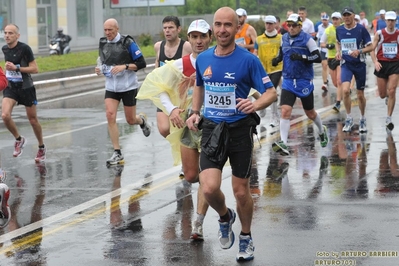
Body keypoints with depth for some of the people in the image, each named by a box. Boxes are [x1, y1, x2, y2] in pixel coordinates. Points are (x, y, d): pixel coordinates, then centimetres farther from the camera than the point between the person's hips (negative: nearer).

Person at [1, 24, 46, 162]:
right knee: (5, 115, -17)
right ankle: (19, 139, 7)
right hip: (10, 87, 4)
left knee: (33, 119, 6)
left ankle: (42, 148, 26)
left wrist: (16, 68, -23)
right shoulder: (4, 49, 3)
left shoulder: (24, 48, -15)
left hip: (26, 87, -4)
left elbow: (35, 68, -15)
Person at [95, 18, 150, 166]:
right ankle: (117, 153, -9)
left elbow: (141, 63, -11)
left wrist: (124, 66, -24)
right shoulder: (103, 43, 4)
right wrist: (100, 69, -2)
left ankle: (142, 120, 45)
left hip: (128, 87, -4)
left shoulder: (127, 42, -11)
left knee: (131, 120, 5)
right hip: (111, 87, 4)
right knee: (110, 115, -15)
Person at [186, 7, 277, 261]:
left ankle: (246, 238, 32)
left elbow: (271, 93, -10)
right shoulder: (203, 58, 3)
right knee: (209, 188, -14)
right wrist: (195, 112, 8)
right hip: (211, 129, 3)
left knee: (241, 191, 7)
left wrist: (256, 105, -30)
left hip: (240, 129, -2)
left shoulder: (248, 60, -11)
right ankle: (225, 217, 21)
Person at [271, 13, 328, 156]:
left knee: (310, 113, 14)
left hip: (304, 82, -3)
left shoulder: (307, 39, -10)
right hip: (288, 81, 3)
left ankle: (322, 131, 45)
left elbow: (318, 57, -14)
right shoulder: (284, 38, 5)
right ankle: (283, 144, -20)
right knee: (285, 110, -14)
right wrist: (277, 58, 1)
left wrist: (302, 57, -27)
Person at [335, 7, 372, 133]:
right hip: (346, 64, 1)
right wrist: (338, 51, 2)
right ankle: (349, 119, -5)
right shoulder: (339, 29, 2)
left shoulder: (361, 29, -9)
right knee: (345, 90, -20)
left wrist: (359, 51, -22)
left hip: (359, 64, -1)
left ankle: (362, 120, 28)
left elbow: (371, 47, -5)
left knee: (360, 95, 7)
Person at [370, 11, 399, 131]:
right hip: (382, 64, 1)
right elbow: (372, 49, -1)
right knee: (382, 95, 7)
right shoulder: (379, 33, -2)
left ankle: (389, 119, -5)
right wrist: (375, 62, -15)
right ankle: (388, 94, 47)